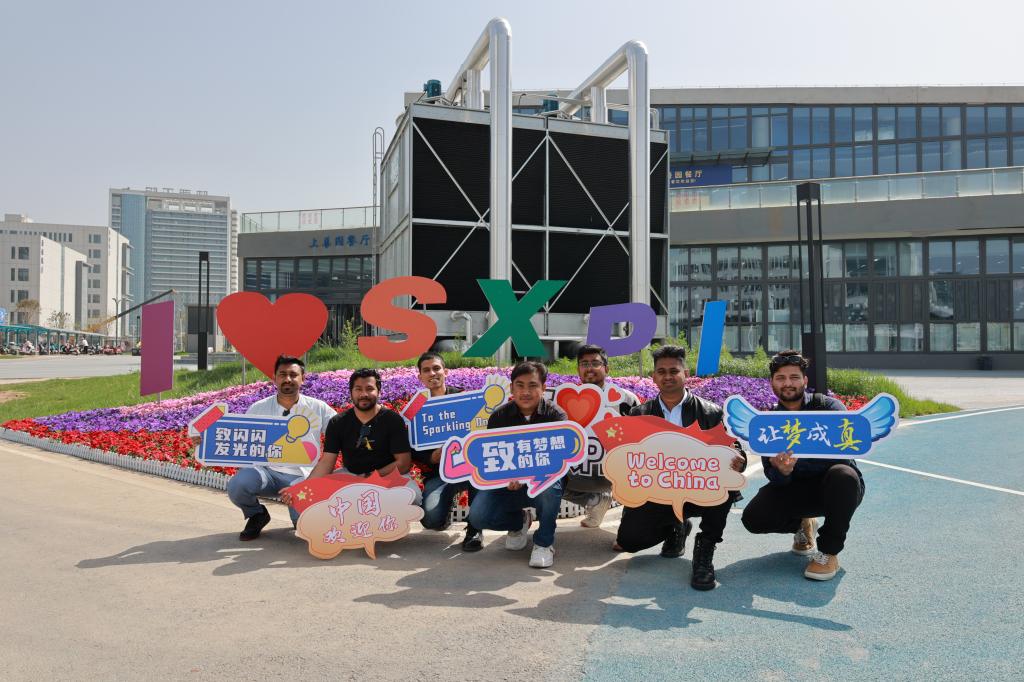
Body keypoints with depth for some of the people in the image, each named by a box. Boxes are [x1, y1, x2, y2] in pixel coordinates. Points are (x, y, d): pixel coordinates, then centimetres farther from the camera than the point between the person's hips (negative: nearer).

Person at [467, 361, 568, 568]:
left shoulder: (555, 415, -9)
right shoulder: (499, 416, -2)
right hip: (507, 483, 3)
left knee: (550, 485, -38)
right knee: (477, 516, -21)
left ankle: (544, 542, -11)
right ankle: (519, 521, 15)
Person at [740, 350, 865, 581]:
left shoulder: (828, 406, -13)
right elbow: (773, 476, -9)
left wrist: (795, 458, -37)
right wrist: (782, 471, -34)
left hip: (837, 487, -2)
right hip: (797, 488, 3)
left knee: (842, 475, -38)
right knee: (754, 518, -22)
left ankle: (829, 552, -17)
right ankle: (803, 525, 14)